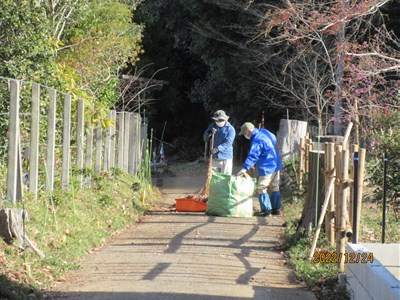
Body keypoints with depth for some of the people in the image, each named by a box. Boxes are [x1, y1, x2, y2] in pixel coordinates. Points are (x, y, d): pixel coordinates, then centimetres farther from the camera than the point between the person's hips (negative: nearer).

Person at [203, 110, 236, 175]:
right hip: (214, 157, 4)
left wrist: (217, 149, -30)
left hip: (225, 158, -4)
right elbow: (205, 139, 7)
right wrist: (210, 133, -13)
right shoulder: (212, 126, 9)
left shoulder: (230, 129, -7)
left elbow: (227, 143, -18)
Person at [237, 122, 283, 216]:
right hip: (276, 165, 10)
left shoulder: (256, 140, -22)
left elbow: (253, 155, -31)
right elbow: (274, 139, 25)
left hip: (267, 168, -10)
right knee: (274, 187, 16)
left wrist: (245, 168, -36)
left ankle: (266, 209, -2)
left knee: (261, 188, -3)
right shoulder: (264, 132, 7)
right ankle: (276, 208, 22)